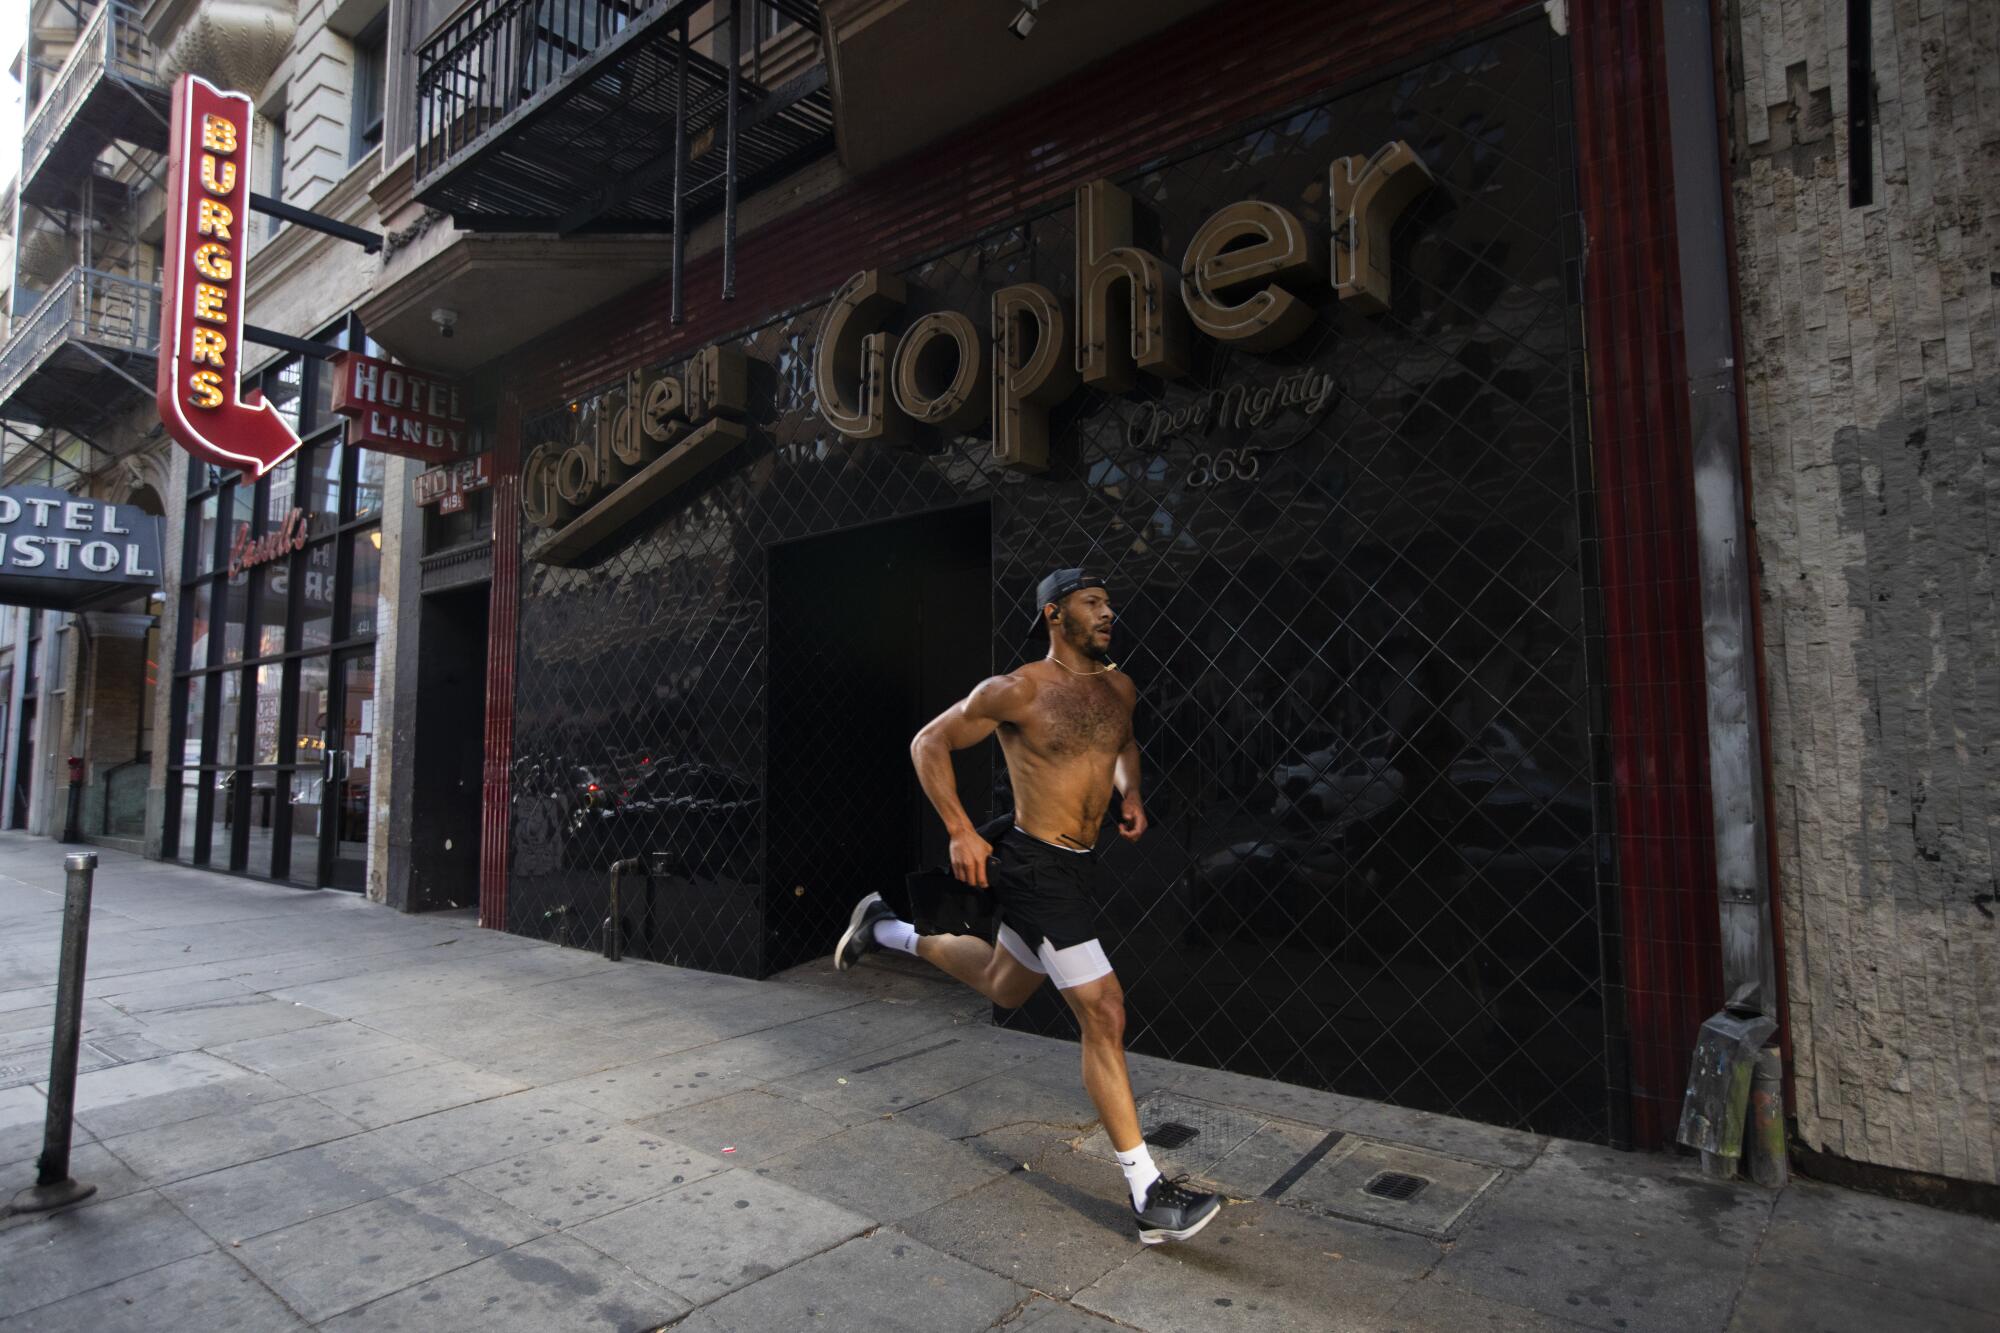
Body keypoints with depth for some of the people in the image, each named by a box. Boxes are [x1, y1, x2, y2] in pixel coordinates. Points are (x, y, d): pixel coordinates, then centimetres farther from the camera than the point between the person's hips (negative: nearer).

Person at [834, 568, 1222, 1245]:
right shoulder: (1019, 690, -14)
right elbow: (930, 742, -7)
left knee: (1004, 988, 27)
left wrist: (1129, 793, 7)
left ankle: (889, 929, 47)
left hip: (1077, 864, 9)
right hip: (1037, 865, -9)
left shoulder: (1120, 688, 6)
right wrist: (961, 833, -14)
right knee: (1103, 1013, -9)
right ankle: (1149, 1195, 2)